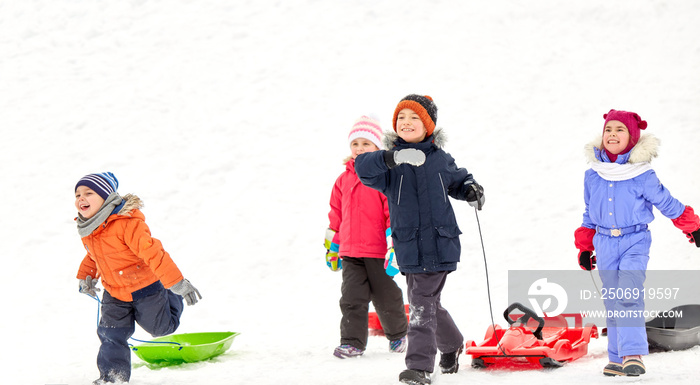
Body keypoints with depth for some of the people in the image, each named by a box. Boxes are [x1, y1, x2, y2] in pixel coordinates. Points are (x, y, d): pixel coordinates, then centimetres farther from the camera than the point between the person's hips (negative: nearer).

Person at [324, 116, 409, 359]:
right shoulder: (344, 180, 10)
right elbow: (336, 215, 19)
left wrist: (395, 247, -15)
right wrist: (332, 247, 22)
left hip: (378, 253, -4)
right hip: (350, 253, 4)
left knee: (386, 298, 9)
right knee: (352, 298, -4)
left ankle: (398, 334, 32)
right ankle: (352, 342, 1)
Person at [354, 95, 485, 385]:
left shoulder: (440, 159, 5)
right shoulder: (390, 161, 0)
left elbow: (457, 180, 23)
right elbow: (363, 167, -21)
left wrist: (470, 190, 1)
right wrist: (392, 159, -37)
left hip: (439, 244, -2)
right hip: (409, 246, 2)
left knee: (422, 302, -6)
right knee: (425, 302, 13)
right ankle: (451, 344, 38)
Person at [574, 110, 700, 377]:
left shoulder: (642, 176, -8)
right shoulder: (593, 176, 4)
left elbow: (666, 202, 4)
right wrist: (584, 247, 18)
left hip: (635, 243, -4)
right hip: (605, 244, 4)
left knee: (629, 298, -18)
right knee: (612, 303, 7)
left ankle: (633, 356, -19)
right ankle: (617, 359, 13)